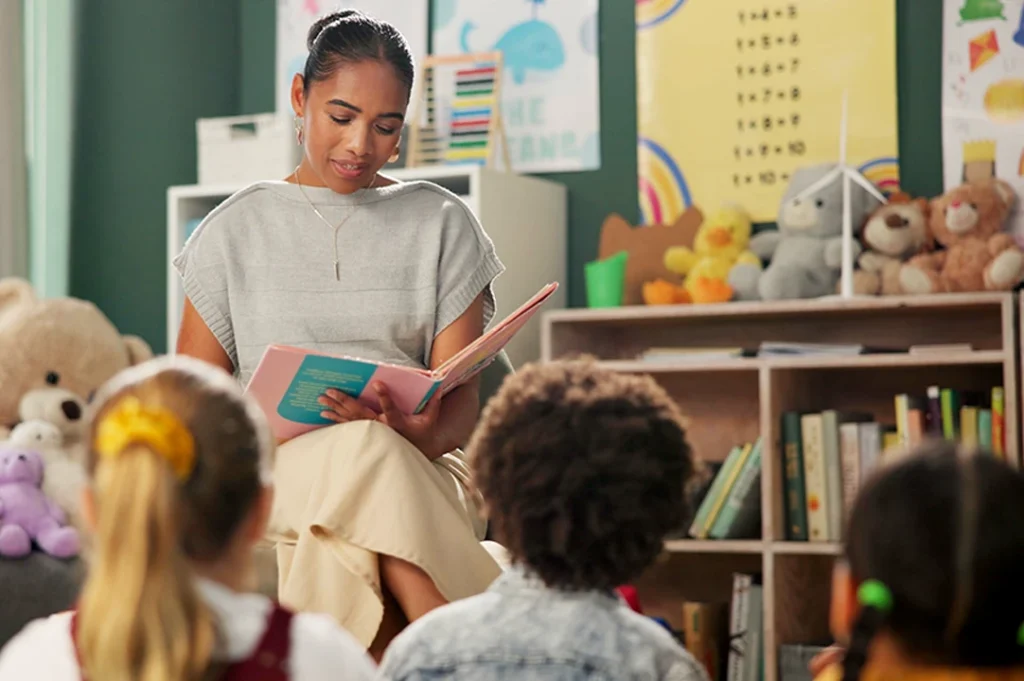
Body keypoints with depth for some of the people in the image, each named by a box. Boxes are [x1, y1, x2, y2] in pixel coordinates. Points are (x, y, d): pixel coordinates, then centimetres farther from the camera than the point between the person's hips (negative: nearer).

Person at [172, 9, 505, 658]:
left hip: (417, 468, 0)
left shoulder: (443, 224, 12)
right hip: (272, 475, 0)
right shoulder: (235, 231, 12)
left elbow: (461, 405, 6)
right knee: (367, 454, -36)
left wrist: (412, 432, -20)